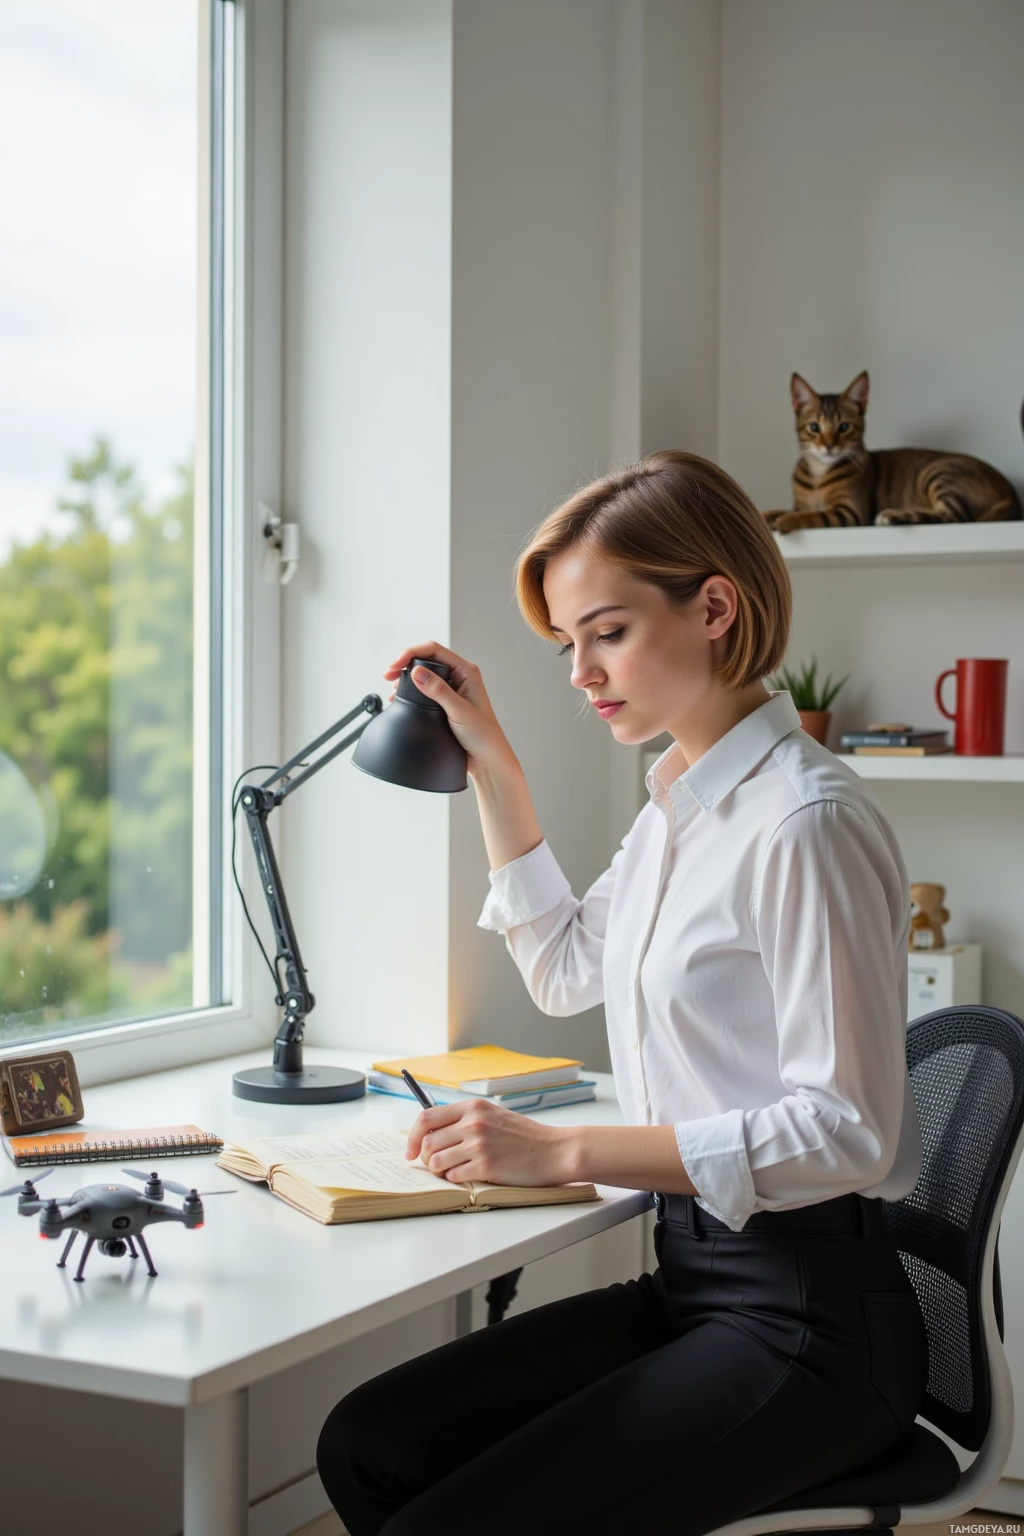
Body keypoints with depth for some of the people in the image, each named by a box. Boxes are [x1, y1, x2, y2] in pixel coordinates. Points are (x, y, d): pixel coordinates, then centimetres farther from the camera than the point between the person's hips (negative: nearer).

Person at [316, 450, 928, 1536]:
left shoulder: (807, 823, -18)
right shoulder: (677, 805, 11)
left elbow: (844, 1131, -20)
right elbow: (566, 971, 27)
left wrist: (565, 1150, -22)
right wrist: (492, 768, 19)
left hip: (810, 1319, -8)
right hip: (690, 1278, 9)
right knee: (367, 1446, -3)